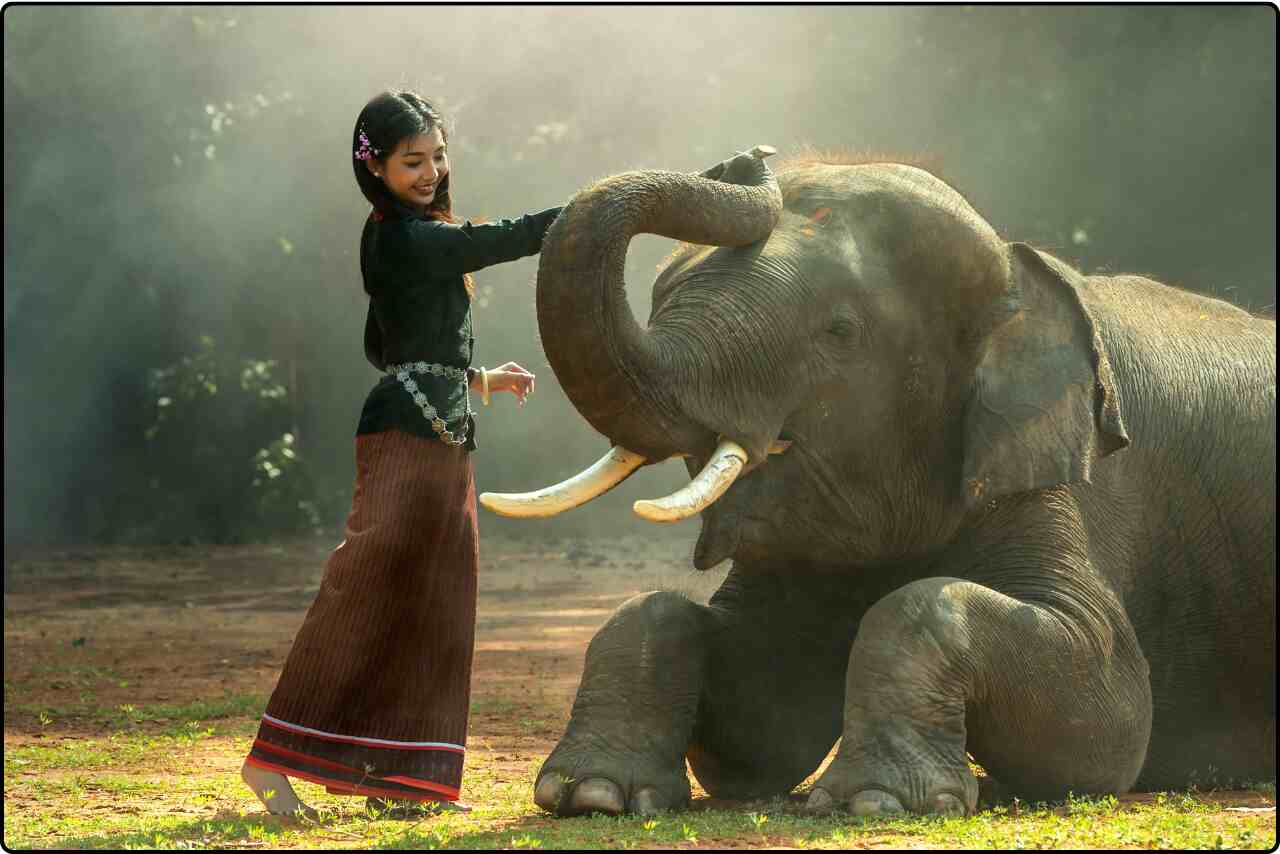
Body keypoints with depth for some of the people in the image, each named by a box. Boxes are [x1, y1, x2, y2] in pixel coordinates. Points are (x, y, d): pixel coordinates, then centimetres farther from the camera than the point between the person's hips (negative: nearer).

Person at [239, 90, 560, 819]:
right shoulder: (406, 241, -11)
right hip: (408, 437, -10)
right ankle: (274, 759, -15)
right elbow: (507, 239, -15)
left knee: (431, 608, 7)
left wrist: (478, 380, 28)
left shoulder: (403, 239, 19)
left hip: (443, 441, 10)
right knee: (365, 593, -14)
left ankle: (401, 780, 9)